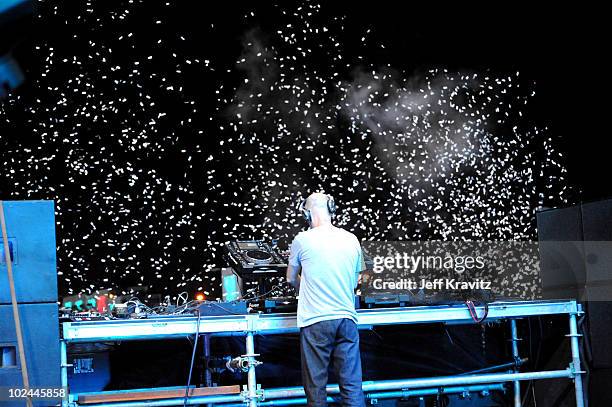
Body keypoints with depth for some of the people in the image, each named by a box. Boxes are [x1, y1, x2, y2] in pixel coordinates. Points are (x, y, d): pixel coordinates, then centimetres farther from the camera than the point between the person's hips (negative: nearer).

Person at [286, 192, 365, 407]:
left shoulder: (302, 240, -4)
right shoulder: (352, 240, 6)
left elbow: (291, 279, 13)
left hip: (315, 321, -3)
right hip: (347, 319, 3)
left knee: (316, 385, 4)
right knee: (352, 384, 5)